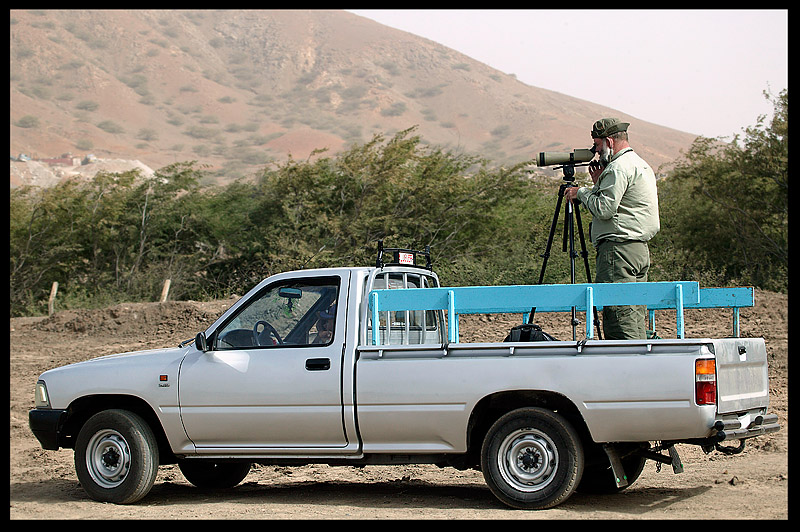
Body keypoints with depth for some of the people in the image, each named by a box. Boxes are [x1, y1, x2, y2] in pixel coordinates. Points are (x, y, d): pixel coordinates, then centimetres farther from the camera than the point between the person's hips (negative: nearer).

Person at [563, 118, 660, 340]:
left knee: (619, 314, -11)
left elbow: (604, 209, -18)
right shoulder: (641, 165, 22)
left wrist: (581, 192, -3)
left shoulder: (619, 167, -11)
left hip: (619, 248, -11)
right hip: (640, 248, 11)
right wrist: (599, 184, 17)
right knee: (635, 314, 10)